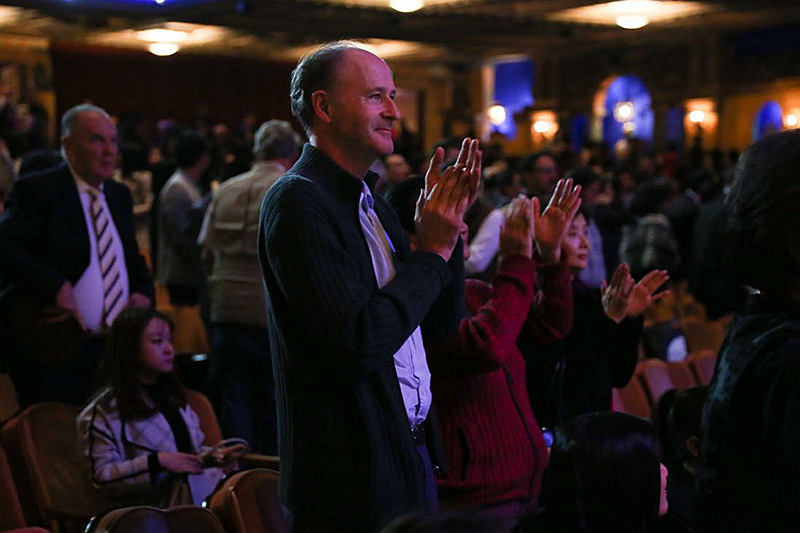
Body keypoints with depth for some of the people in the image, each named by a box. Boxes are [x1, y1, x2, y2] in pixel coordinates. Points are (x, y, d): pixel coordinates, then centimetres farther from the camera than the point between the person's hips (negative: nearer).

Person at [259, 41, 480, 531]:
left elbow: (442, 324, 13)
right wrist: (432, 251, -13)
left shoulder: (371, 202, 10)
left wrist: (449, 224, 0)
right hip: (357, 472, -8)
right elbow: (361, 343, -24)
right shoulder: (297, 201, -16)